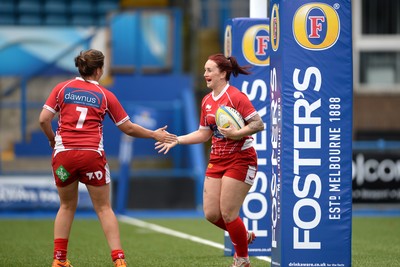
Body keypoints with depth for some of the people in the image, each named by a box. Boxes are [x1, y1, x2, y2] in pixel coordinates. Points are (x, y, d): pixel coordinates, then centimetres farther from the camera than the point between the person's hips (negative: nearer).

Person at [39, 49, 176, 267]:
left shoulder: (62, 89, 6)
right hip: (92, 155, -1)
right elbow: (128, 128, 10)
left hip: (63, 154, 1)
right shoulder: (105, 95, 5)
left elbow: (43, 119, 0)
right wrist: (155, 135, 23)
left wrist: (52, 140, 18)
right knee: (104, 208, 5)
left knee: (67, 206, 17)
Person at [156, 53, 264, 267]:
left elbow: (258, 124, -18)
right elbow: (204, 133, 18)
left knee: (227, 213, -8)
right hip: (217, 160, 8)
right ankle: (244, 236, 29)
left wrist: (236, 133, -29)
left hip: (239, 160, -8)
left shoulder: (235, 97, -14)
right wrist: (177, 140, 12)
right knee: (211, 214, 2)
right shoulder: (207, 101, 10)